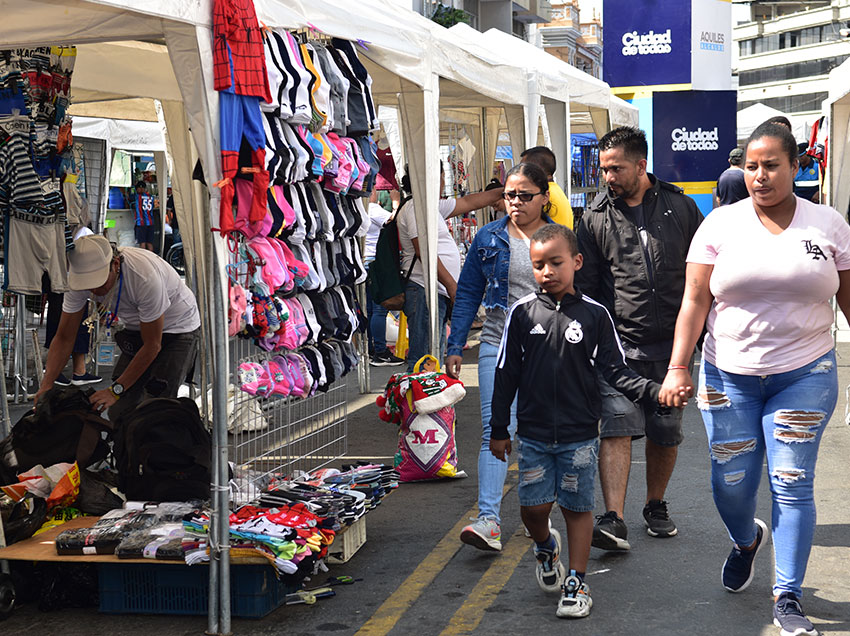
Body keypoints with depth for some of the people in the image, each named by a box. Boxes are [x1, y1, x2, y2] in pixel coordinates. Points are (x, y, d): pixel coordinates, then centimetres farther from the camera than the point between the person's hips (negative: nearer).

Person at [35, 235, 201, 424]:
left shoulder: (145, 278, -39)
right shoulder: (78, 277, -22)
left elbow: (152, 346, -27)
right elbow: (64, 338, -13)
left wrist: (115, 390, -27)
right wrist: (46, 385, -26)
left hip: (178, 327, -5)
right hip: (133, 328, 5)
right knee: (119, 412, -5)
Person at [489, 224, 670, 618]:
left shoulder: (594, 315, -3)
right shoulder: (522, 313, 0)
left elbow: (615, 370, -1)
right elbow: (506, 374, 5)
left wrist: (654, 392, -17)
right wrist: (499, 430, 6)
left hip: (579, 434, -1)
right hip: (533, 433, 1)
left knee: (578, 508, 4)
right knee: (533, 505, 1)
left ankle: (576, 582, 18)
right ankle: (546, 547, 34)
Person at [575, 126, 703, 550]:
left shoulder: (680, 207, 4)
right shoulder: (596, 218, 3)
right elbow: (585, 285, 7)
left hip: (672, 344, 1)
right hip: (618, 344, -1)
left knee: (666, 435, 10)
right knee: (616, 429, -13)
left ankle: (656, 506, 30)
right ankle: (614, 520, -17)